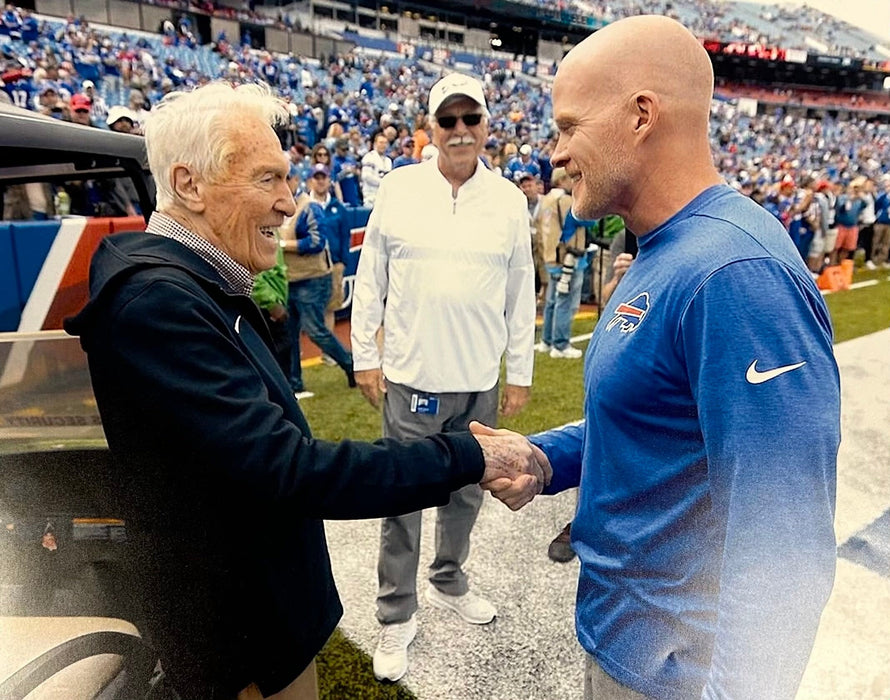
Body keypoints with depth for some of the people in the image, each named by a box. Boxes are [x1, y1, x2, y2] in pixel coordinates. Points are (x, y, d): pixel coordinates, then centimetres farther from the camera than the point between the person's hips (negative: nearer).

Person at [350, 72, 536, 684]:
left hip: (480, 381, 2)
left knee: (467, 491, 17)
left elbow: (521, 294, 6)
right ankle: (397, 616, 26)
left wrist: (521, 373, 6)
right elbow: (370, 279, 2)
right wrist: (365, 356, 0)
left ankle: (449, 581, 42)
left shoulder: (509, 200, 3)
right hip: (410, 377, -2)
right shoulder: (399, 188, -1)